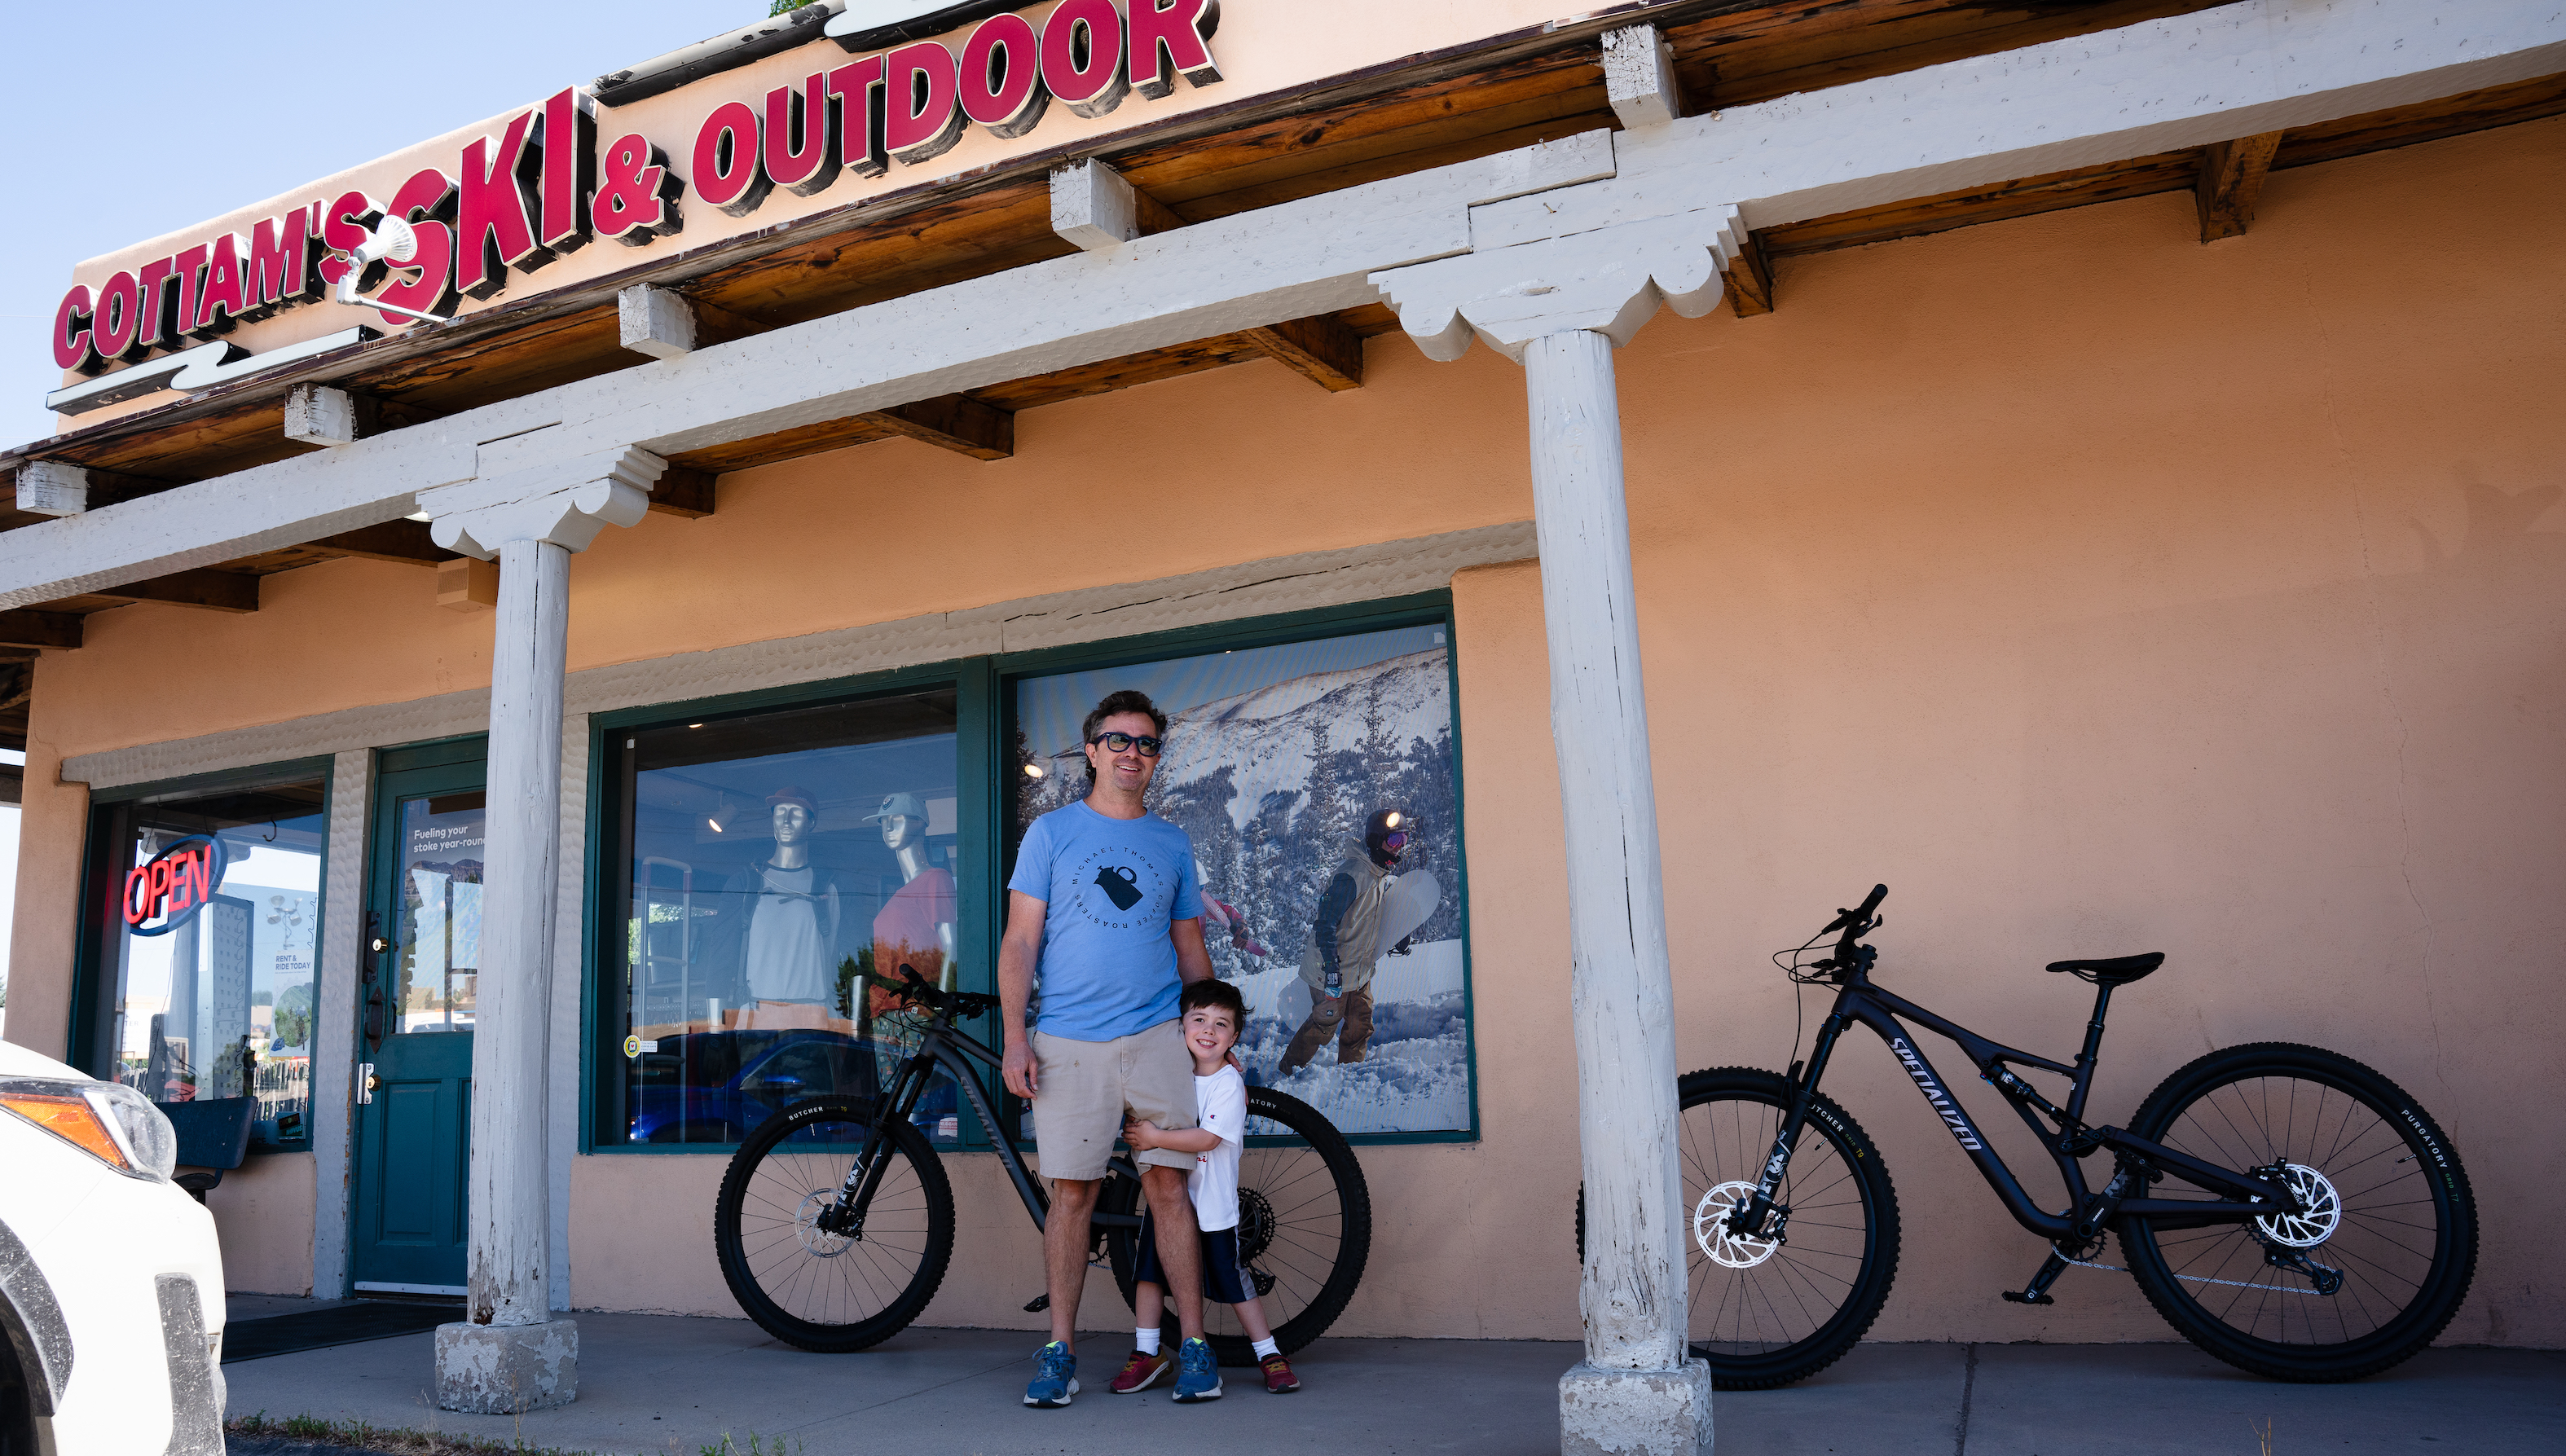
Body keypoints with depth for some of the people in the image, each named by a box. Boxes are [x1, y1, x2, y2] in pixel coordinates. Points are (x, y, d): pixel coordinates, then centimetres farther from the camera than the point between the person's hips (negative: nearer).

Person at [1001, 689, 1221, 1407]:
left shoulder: (1173, 843, 13)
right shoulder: (1052, 831, 6)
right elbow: (1020, 941, 2)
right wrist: (1015, 1038, -6)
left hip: (1156, 1038, 2)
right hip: (1069, 1043, -1)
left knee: (1169, 1186, -1)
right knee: (1072, 1193, 1)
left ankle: (1194, 1346, 7)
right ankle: (1060, 1350, 12)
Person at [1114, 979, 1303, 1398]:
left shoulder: (1228, 1082, -12)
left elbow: (1208, 1138, -22)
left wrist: (1155, 1137, -22)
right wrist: (1138, 1130, 0)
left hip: (1213, 1202, -5)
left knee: (1234, 1280, 2)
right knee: (1150, 1271, 4)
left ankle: (1270, 1356, 14)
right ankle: (1147, 1354, 18)